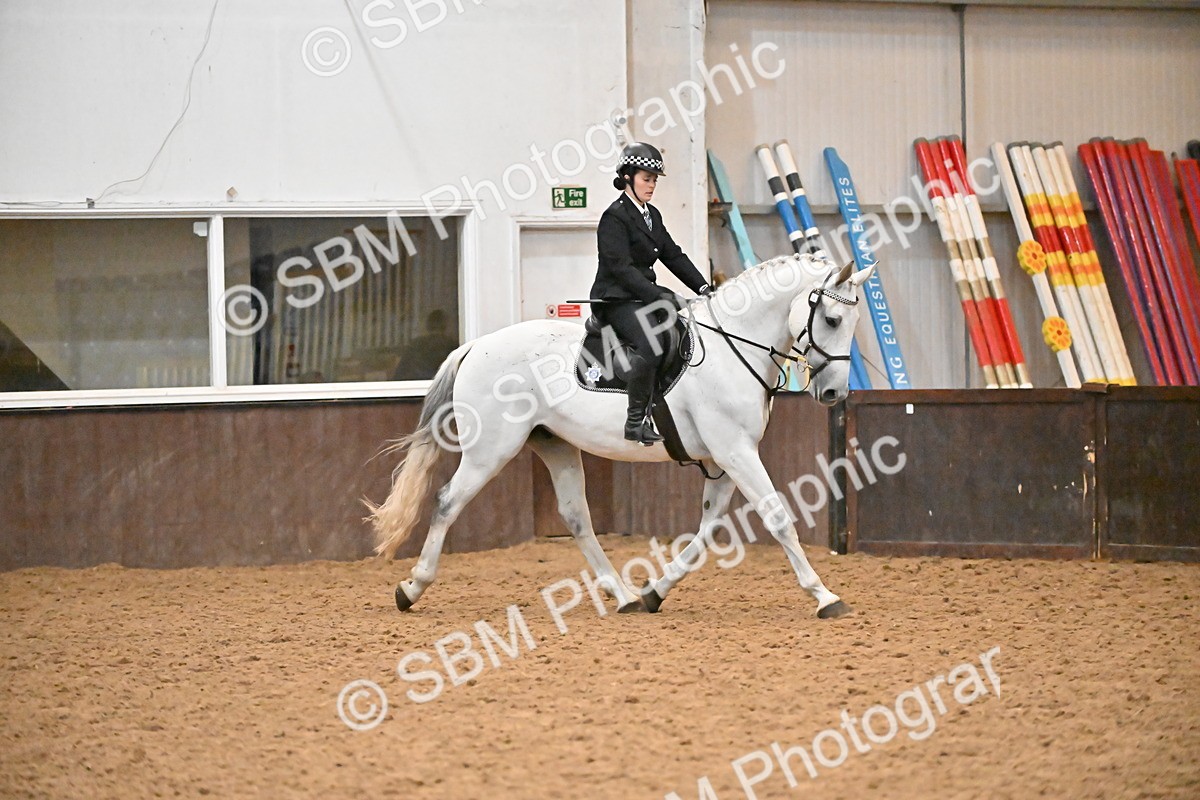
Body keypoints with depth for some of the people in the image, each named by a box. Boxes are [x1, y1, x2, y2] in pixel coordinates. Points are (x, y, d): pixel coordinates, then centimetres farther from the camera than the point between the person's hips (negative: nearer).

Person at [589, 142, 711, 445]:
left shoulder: (652, 216, 17)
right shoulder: (614, 217, -11)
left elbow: (673, 255, 18)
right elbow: (621, 268, -20)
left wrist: (702, 287, 6)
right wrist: (657, 296, -26)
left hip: (645, 294, 10)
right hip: (616, 298, -10)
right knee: (650, 348, -32)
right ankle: (636, 422, -27)